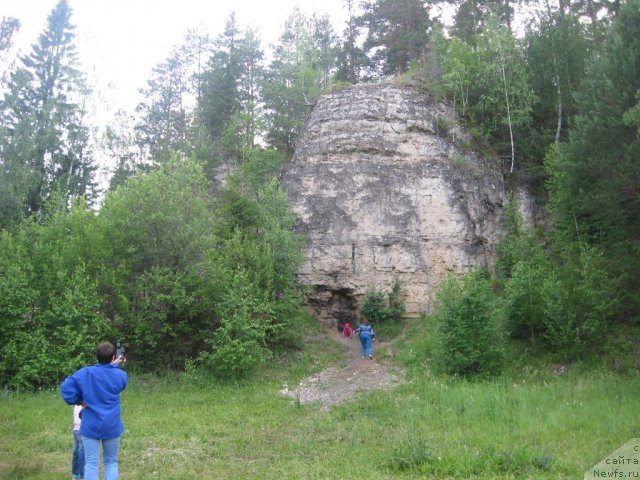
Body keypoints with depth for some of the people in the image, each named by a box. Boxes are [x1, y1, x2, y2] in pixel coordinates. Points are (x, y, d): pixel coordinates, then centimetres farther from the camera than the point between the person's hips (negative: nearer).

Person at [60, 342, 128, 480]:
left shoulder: (85, 373, -8)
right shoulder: (120, 375, -5)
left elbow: (66, 388, -12)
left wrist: (79, 401, -1)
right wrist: (115, 366, 24)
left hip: (91, 426, -1)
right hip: (112, 426, 1)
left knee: (91, 464, 3)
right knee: (111, 462, 14)